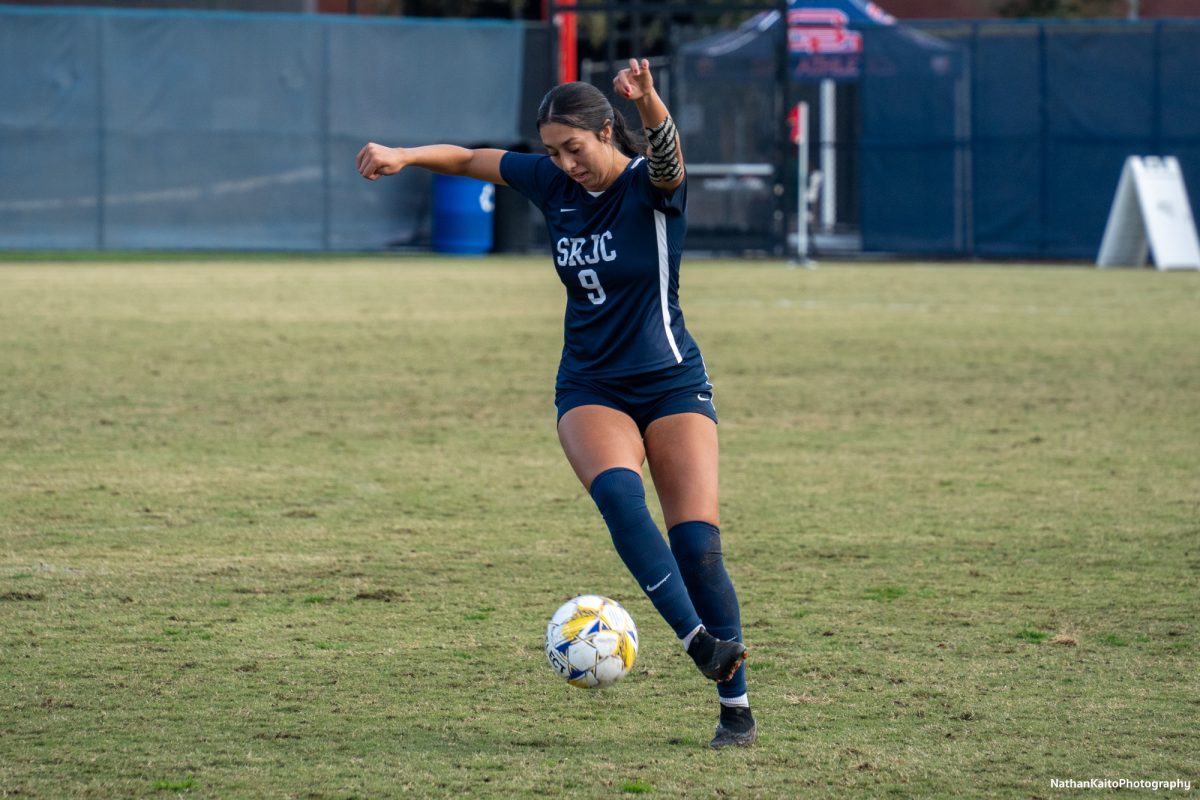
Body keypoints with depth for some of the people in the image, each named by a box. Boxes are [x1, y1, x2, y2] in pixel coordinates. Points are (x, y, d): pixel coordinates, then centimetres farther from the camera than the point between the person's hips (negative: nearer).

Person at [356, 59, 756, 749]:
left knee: (698, 541, -13)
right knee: (617, 491, -30)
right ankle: (699, 640, -38)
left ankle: (737, 706, -2)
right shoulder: (553, 182, 3)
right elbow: (473, 160, 15)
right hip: (590, 388, 3)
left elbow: (668, 156, -35)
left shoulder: (651, 184, -11)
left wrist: (650, 104, -57)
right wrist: (403, 156, -2)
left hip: (671, 383, -3)